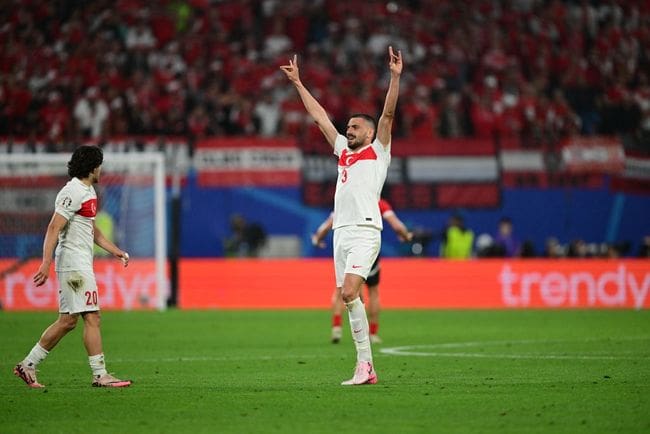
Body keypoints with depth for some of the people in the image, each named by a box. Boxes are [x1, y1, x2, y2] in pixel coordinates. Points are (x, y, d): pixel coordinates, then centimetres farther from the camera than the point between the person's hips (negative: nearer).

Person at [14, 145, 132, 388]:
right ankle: (100, 375, -7)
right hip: (74, 265, -10)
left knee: (67, 321, 9)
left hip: (82, 265, 10)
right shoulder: (73, 192, -14)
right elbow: (54, 227, -20)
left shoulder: (88, 191, 17)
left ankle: (28, 365, 13)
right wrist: (46, 263, -28)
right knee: (92, 317, -9)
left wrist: (115, 251, 23)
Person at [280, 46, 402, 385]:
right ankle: (366, 368, 3)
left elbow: (388, 114, -4)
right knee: (348, 299, 2)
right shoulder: (343, 151, 22)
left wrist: (395, 77, -13)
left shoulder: (378, 151, 7)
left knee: (349, 293, -20)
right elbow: (319, 116, 28)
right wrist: (298, 83, 32)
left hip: (365, 231, -7)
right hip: (341, 231, 7)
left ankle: (364, 364, -19)